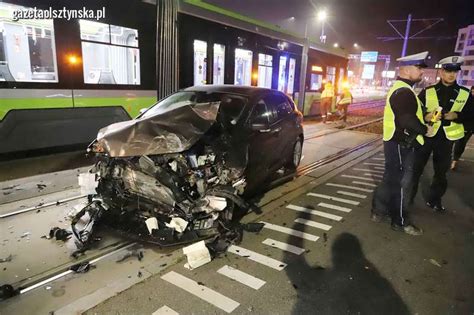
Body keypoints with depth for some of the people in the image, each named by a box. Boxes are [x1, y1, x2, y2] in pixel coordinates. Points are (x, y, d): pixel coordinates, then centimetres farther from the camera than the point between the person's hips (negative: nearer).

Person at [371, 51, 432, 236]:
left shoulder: (400, 89, 15)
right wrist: (424, 129, -13)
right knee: (401, 183, 1)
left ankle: (379, 211, 28)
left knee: (391, 179, 17)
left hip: (397, 143, 10)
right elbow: (407, 120, -28)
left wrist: (424, 117, 11)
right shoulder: (403, 91, -19)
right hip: (401, 145, -10)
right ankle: (400, 222, 14)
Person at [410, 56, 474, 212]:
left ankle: (434, 200, 29)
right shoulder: (427, 91, -3)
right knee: (416, 168, 4)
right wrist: (425, 117, -22)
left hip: (446, 138, 2)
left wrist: (456, 116, -14)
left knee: (441, 171, 13)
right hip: (426, 135, -2)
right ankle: (408, 196, 19)